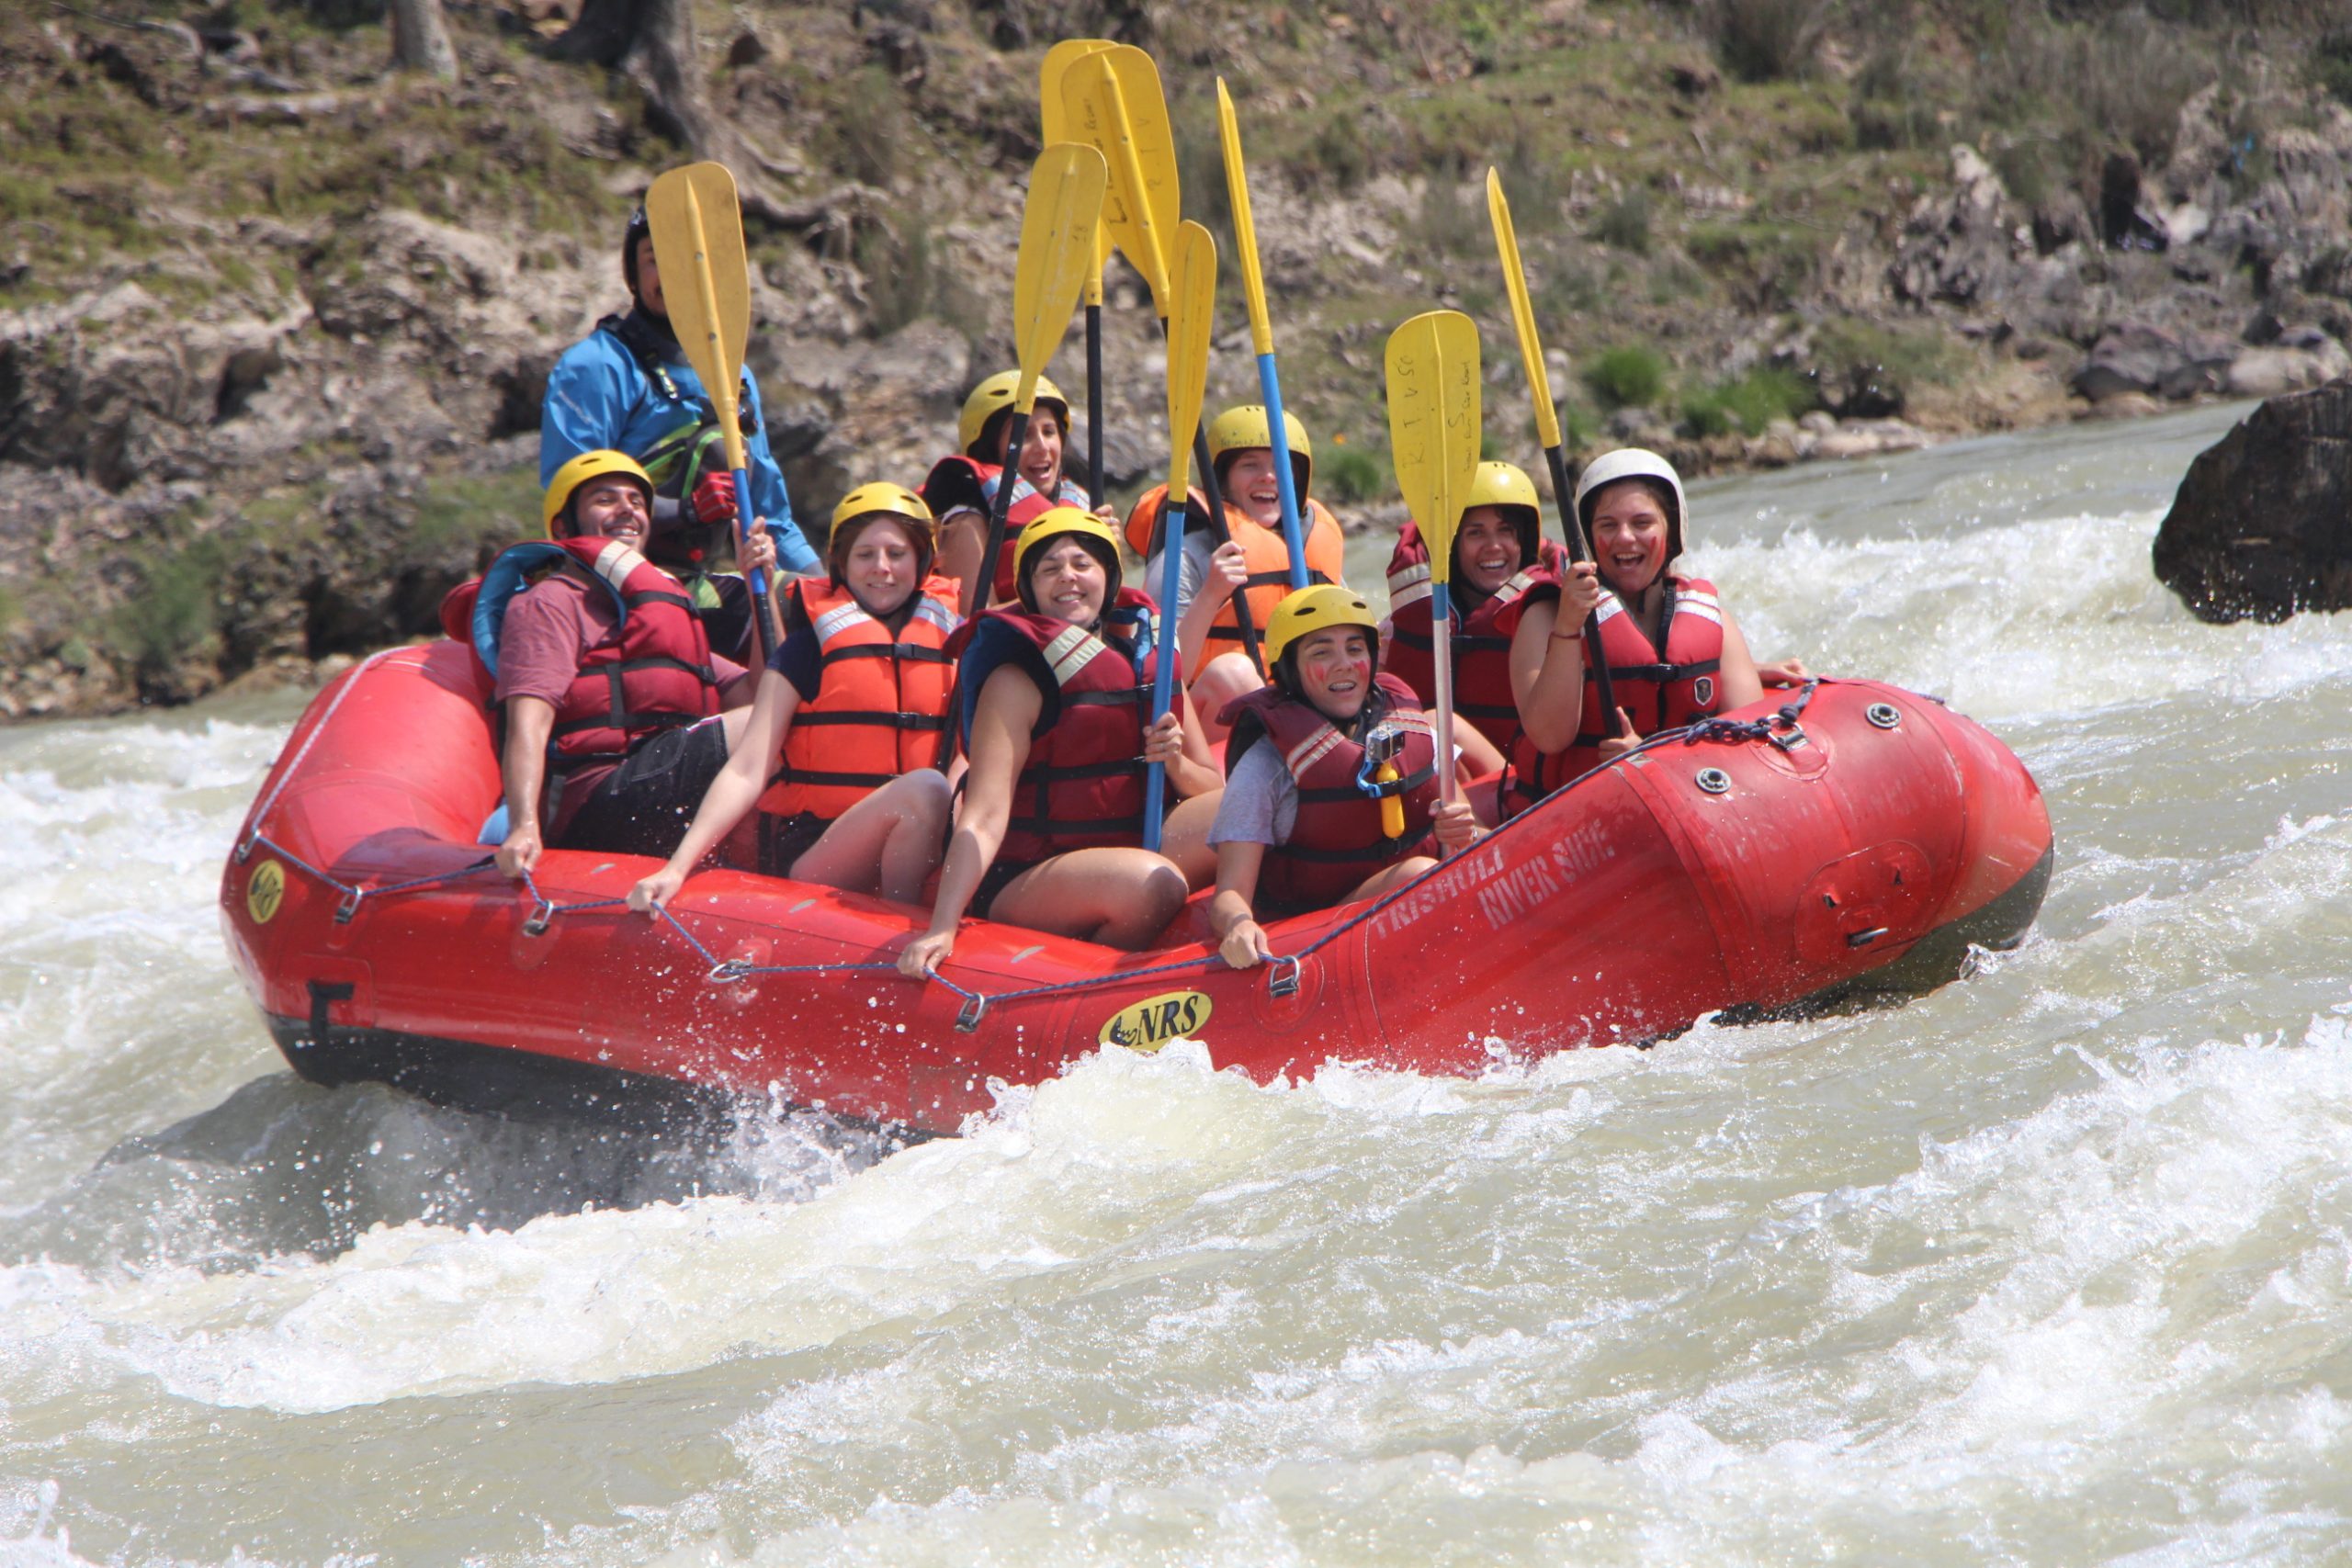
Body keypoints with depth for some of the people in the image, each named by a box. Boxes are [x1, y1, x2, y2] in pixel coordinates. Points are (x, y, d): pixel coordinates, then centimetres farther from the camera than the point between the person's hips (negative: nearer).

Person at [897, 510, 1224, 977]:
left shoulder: (1149, 657, 9)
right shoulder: (1018, 680, -8)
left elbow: (1212, 790, 13)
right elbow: (984, 818, -19)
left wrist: (1175, 763, -10)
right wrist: (941, 929, -31)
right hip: (1023, 882, -5)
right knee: (1153, 884, -35)